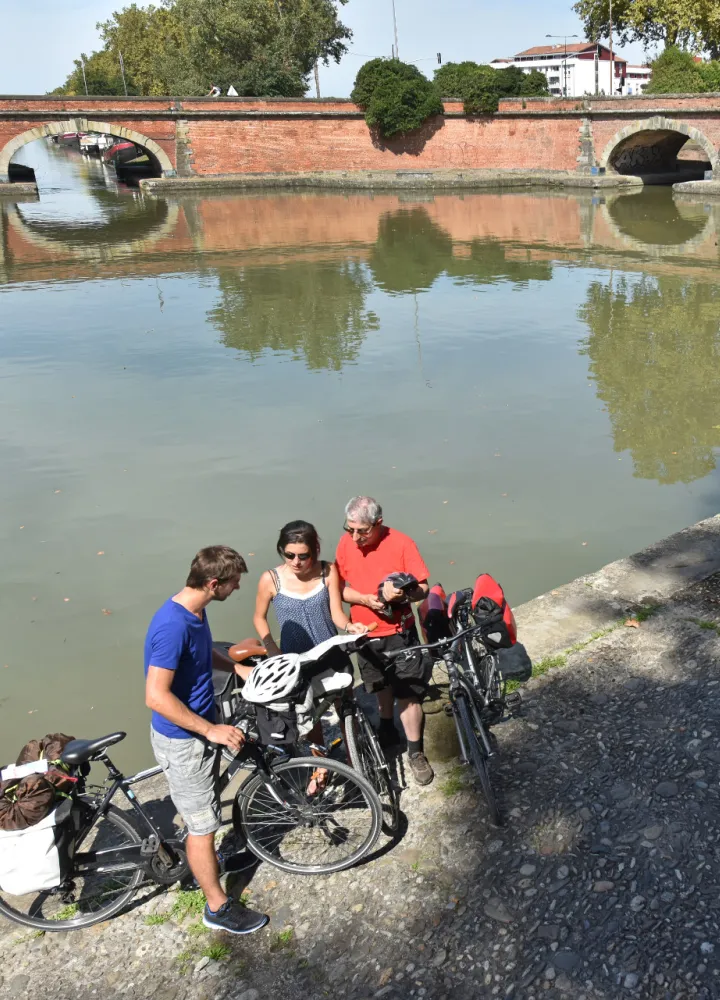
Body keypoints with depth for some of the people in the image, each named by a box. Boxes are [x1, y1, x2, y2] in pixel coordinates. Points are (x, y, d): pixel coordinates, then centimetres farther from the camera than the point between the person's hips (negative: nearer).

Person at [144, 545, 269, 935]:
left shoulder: (195, 611, -2)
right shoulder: (173, 625, -32)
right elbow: (156, 696, -31)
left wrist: (237, 668, 12)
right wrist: (212, 730, -27)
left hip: (200, 730, 9)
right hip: (182, 740, -9)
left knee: (204, 815, 27)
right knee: (202, 824, 6)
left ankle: (204, 864, 50)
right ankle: (218, 908, 22)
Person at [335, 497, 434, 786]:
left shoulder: (401, 544, -19)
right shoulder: (346, 543, -9)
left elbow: (423, 588, -14)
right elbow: (340, 588, -4)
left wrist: (401, 594, -35)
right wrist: (366, 598, -23)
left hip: (399, 633, -4)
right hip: (365, 634, 4)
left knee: (408, 695, 1)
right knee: (381, 687, 24)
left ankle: (415, 752, 19)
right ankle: (387, 732, 47)